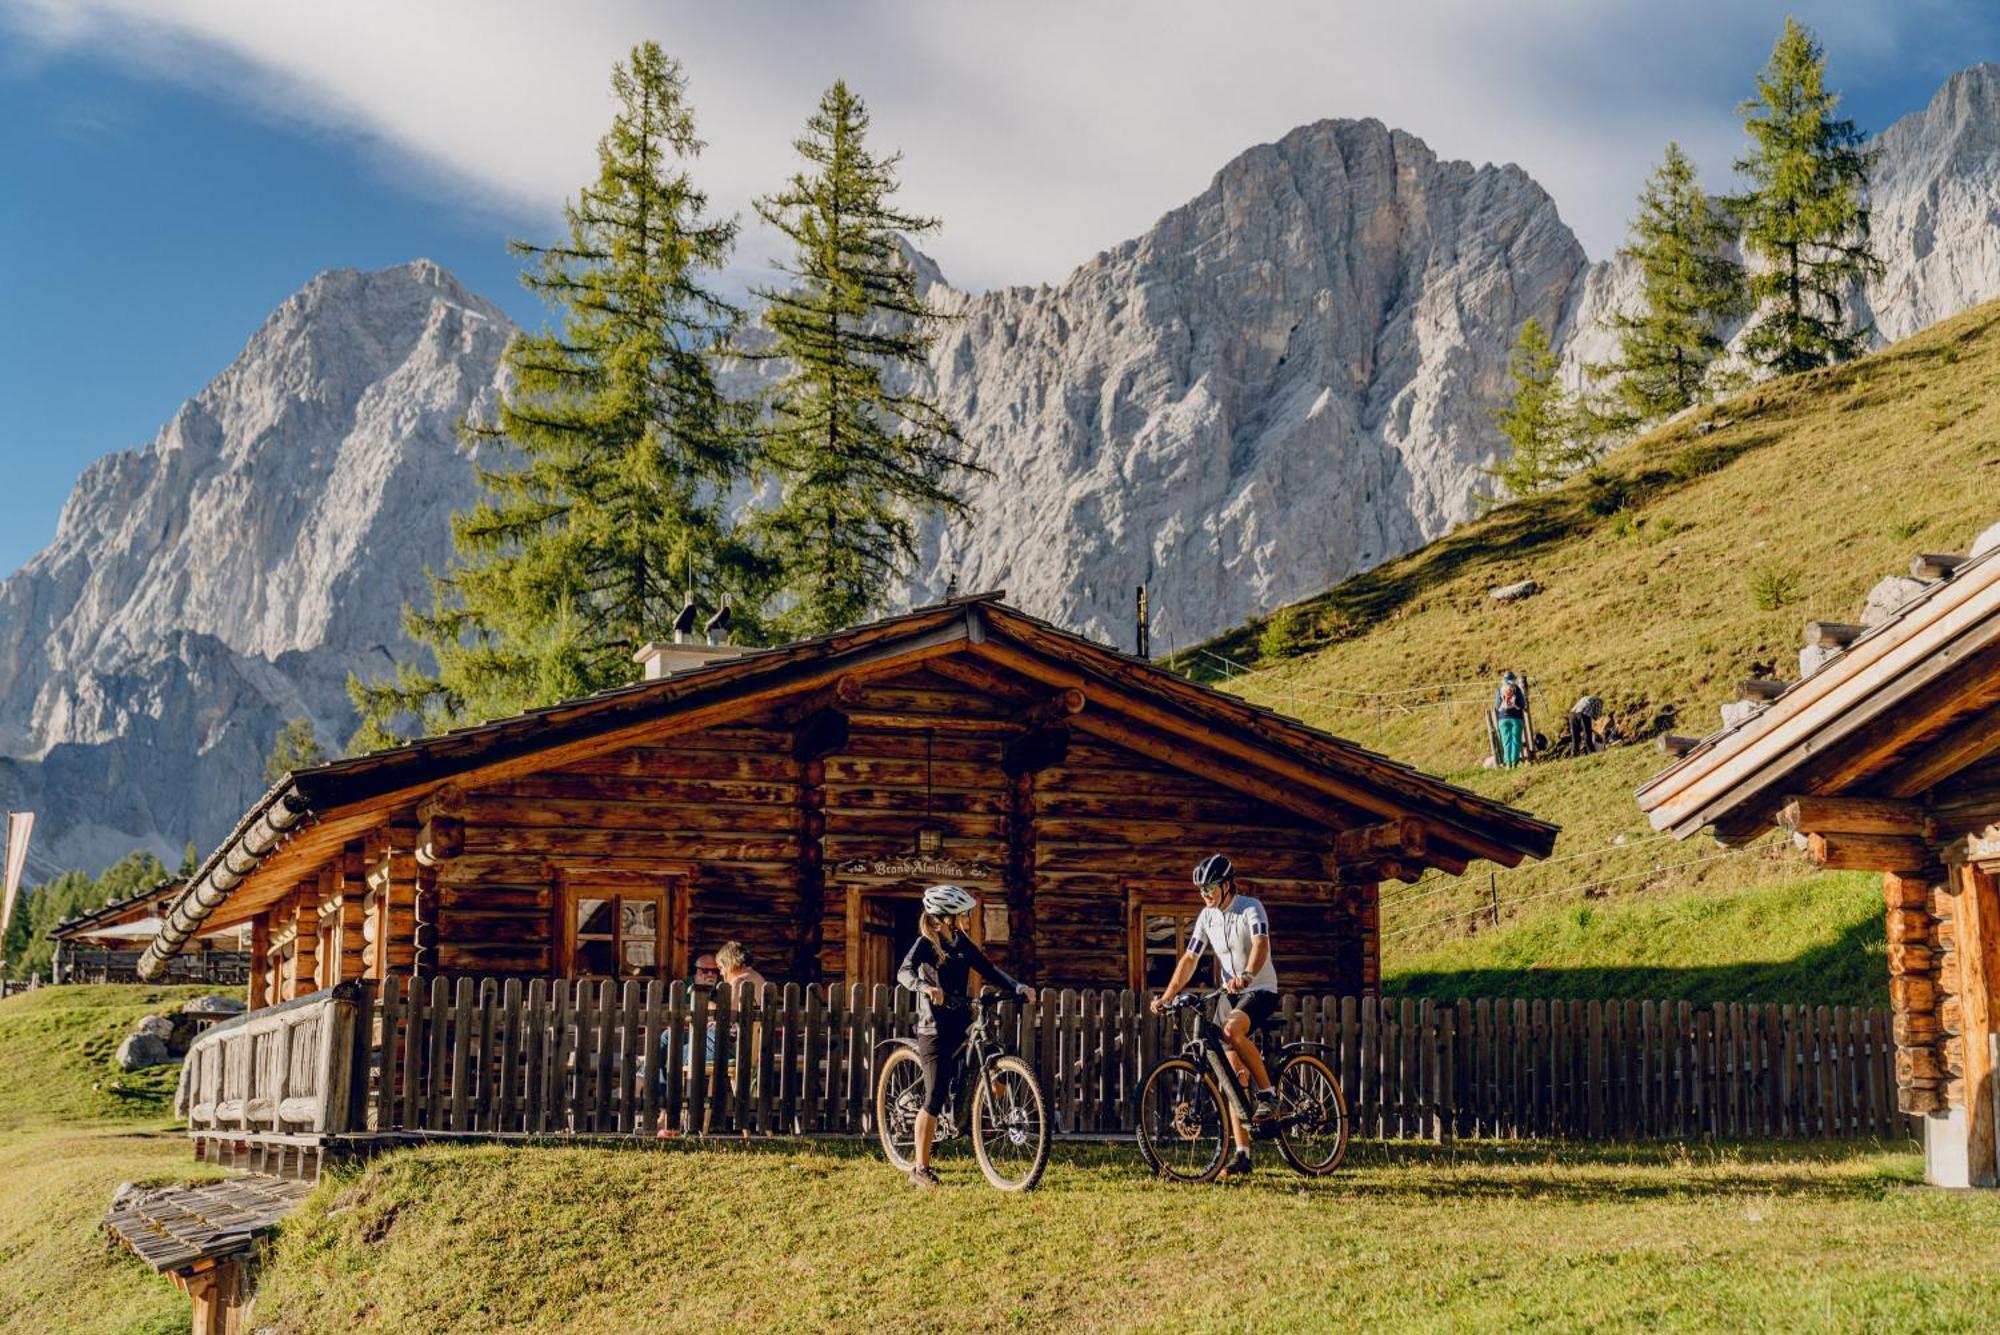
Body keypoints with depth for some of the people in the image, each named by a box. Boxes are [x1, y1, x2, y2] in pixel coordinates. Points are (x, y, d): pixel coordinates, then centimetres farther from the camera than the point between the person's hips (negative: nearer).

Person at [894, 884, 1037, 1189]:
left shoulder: (961, 942, 10)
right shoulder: (926, 943, -10)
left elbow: (987, 969, 8)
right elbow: (905, 972, -27)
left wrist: (1018, 987, -9)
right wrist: (925, 986, -49)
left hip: (962, 1026, 7)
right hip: (935, 1029, -7)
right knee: (935, 1098, -10)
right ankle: (921, 1170, -4)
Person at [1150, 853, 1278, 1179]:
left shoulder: (1250, 908, -14)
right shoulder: (1207, 917, 5)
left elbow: (1261, 945, -31)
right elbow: (1189, 958, 5)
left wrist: (1246, 975, -50)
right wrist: (1167, 996, -6)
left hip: (1260, 990, -6)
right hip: (1229, 993, 6)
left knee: (1232, 1029, -37)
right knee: (1232, 1075, -1)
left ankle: (1267, 1093, -19)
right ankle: (1242, 1154, 1)